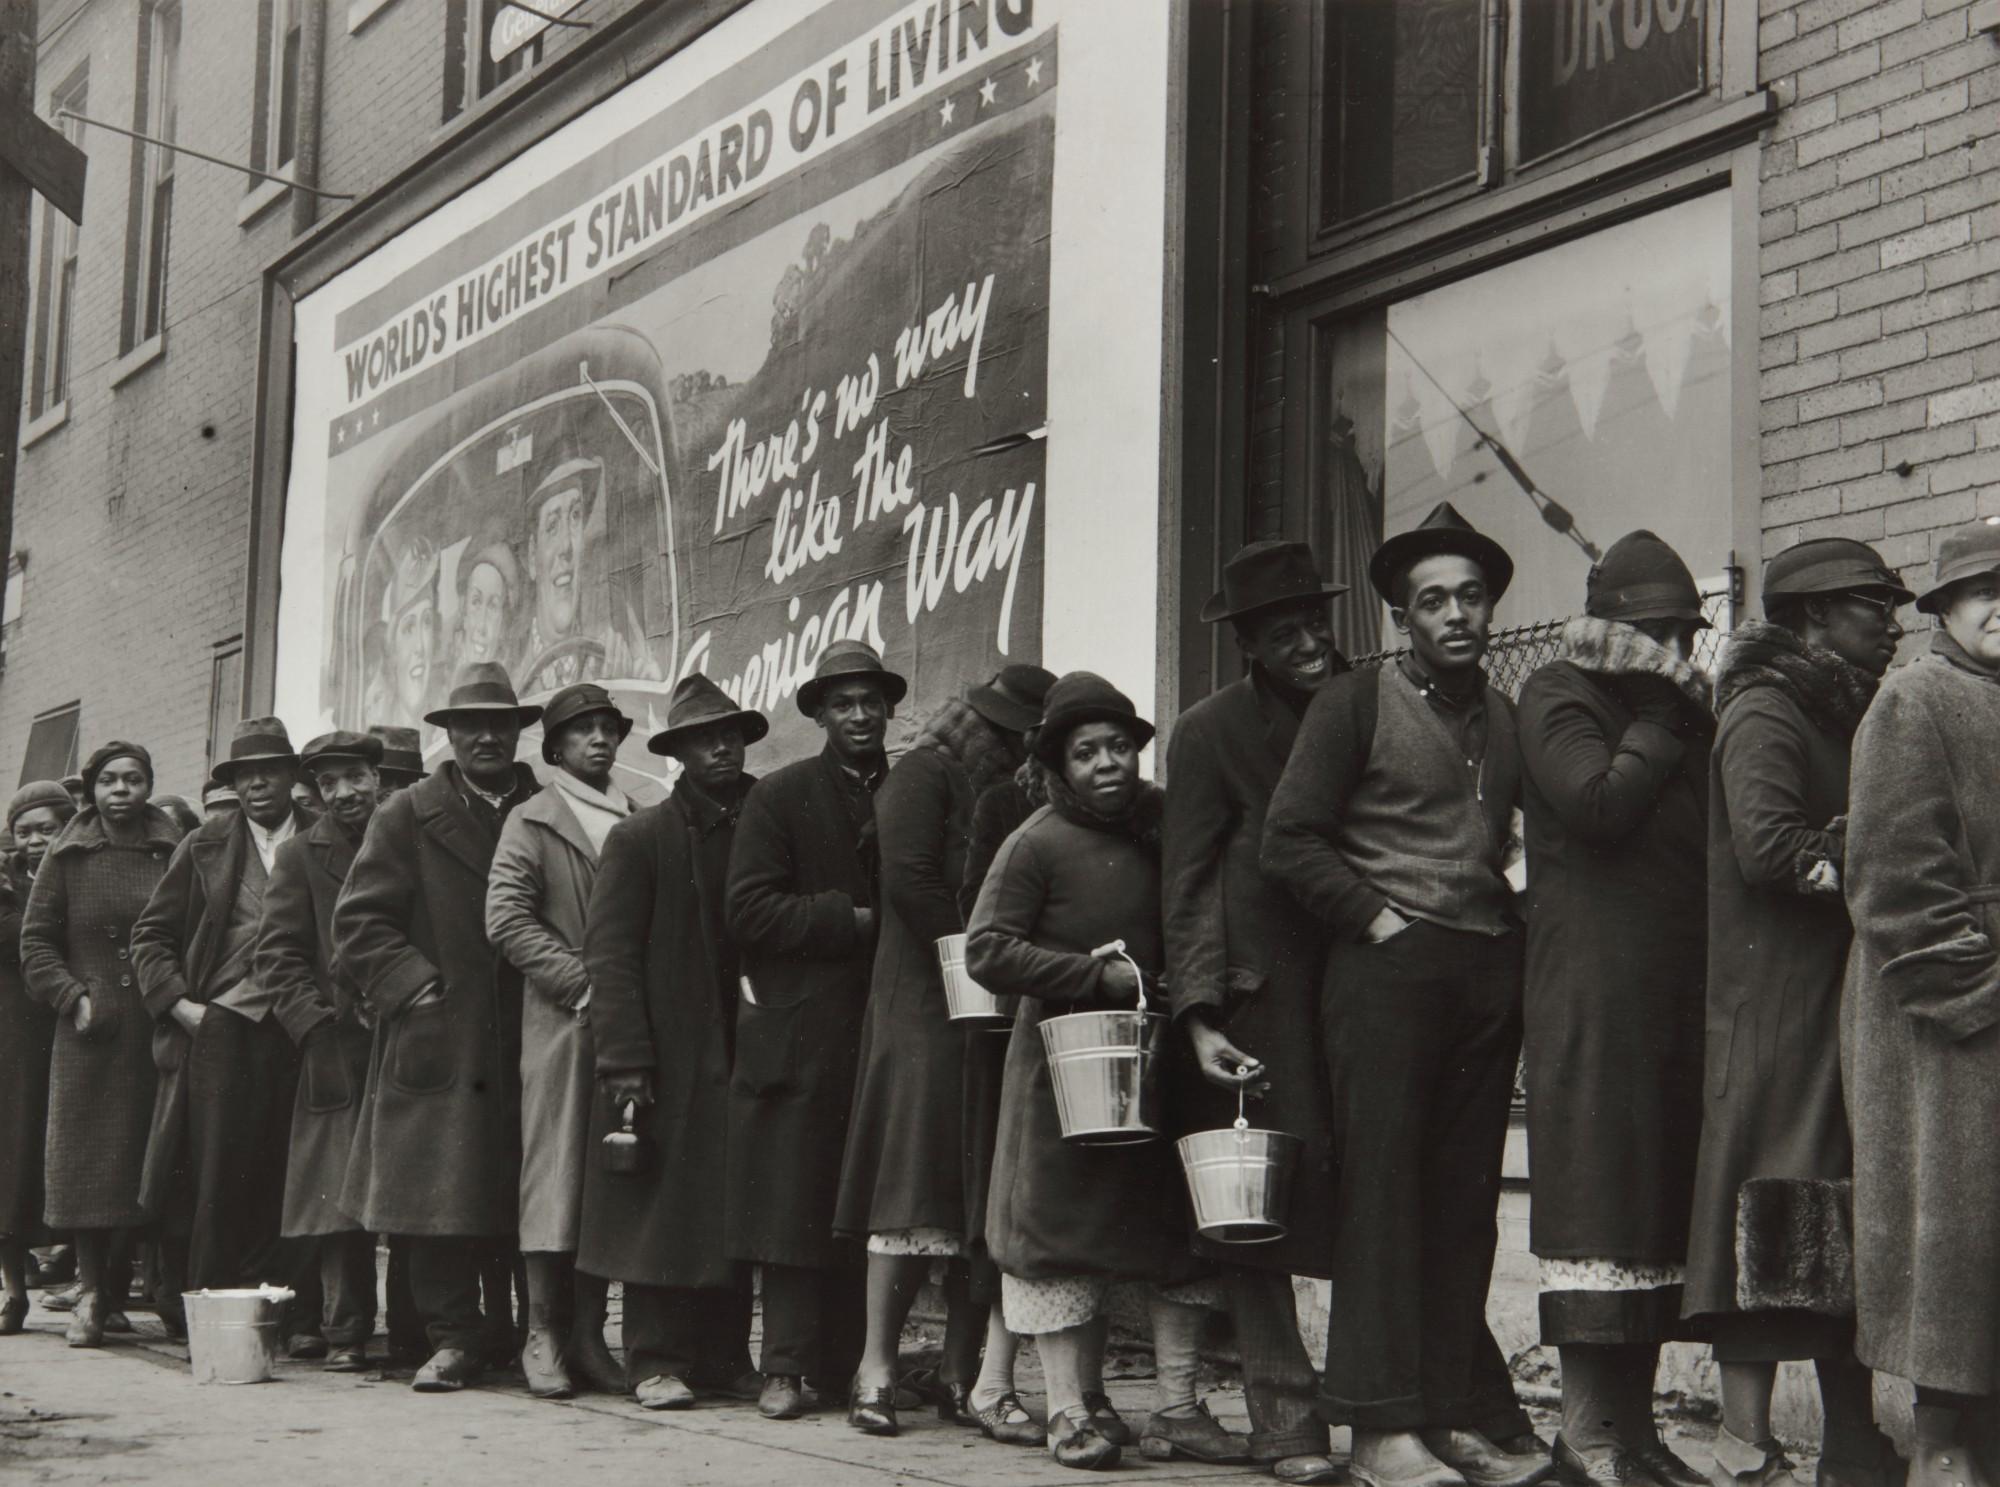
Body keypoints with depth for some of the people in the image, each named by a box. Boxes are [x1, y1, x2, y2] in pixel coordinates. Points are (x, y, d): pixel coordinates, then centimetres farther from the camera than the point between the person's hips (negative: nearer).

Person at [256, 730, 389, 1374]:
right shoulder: (300, 856, 7)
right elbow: (277, 957, 1)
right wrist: (318, 1023, -11)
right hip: (338, 1052, -1)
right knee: (341, 1197, -4)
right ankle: (345, 1332, 2)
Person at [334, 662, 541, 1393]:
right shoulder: (407, 817, 7)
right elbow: (359, 922, 3)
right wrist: (413, 983, -8)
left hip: (528, 1046, 2)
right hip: (438, 1043, -1)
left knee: (532, 1203, 3)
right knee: (440, 1202, -4)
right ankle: (453, 1338, 4)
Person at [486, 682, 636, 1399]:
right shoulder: (532, 822, 4)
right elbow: (506, 918, -6)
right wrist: (583, 982, -13)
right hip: (560, 1024, -4)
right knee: (554, 1173, -4)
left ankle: (589, 1335, 8)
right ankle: (544, 1334, 1)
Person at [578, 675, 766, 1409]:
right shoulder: (641, 837, 1)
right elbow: (610, 954, -4)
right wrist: (625, 1061, -12)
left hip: (744, 1053, 3)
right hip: (669, 1062, -3)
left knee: (734, 1211, 5)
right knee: (663, 1211, -2)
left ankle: (724, 1357, 12)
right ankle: (657, 1359, 4)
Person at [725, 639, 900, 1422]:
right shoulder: (779, 796, 3)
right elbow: (750, 911, -6)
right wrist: (852, 921, -12)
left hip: (886, 1034, 3)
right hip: (801, 1038, -3)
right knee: (795, 1204, -3)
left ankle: (848, 1364, 9)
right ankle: (787, 1366, 1)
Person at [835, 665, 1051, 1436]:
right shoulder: (924, 774, -1)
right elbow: (908, 879, -13)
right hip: (927, 1005, -7)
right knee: (916, 1179, -9)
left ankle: (961, 1373, 6)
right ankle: (877, 1368, -6)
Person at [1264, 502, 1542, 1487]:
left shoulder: (1509, 720, 17)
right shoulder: (1354, 704, 3)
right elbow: (1289, 841, -2)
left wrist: (1515, 924, 8)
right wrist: (1374, 916, -8)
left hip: (1490, 971, 5)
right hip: (1386, 964, -5)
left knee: (1464, 1198, 4)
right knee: (1381, 1188, -7)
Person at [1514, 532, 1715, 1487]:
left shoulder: (1685, 707, 21)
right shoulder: (1559, 694, 0)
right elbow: (1598, 802, -16)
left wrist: (1689, 707, 2)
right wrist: (1663, 718, -7)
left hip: (1680, 979, 7)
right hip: (1593, 982, -7)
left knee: (1662, 1188, 8)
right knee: (1594, 1187, -7)